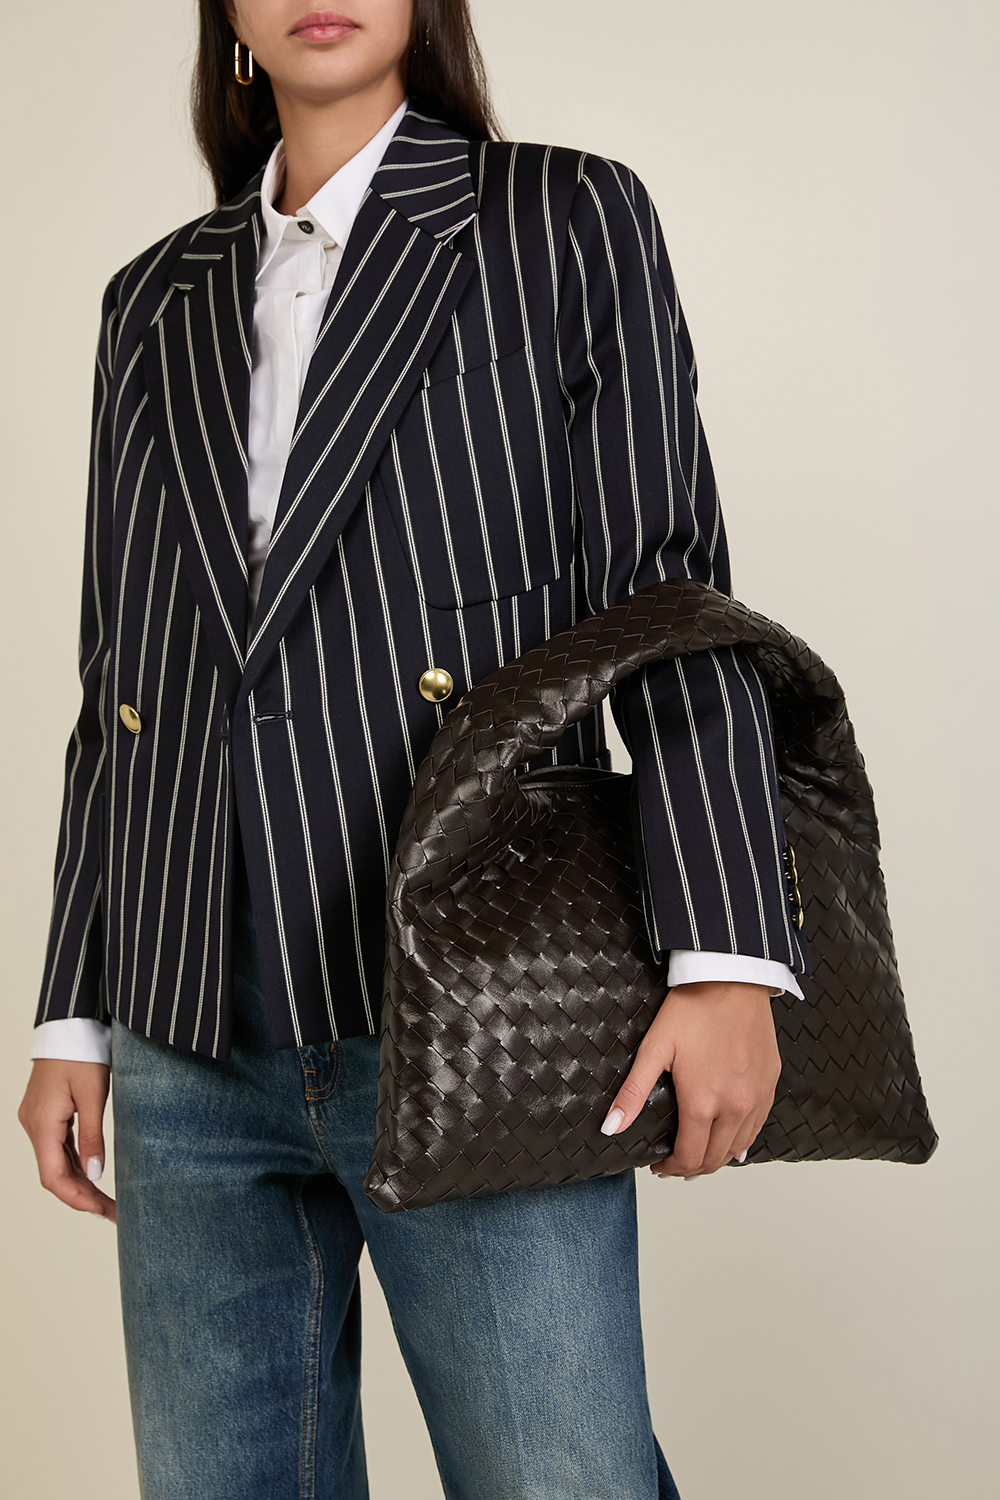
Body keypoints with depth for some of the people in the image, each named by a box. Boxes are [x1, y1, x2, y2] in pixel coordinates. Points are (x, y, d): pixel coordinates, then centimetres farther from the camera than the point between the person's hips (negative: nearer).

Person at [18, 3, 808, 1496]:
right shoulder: (156, 302, 17)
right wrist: (74, 1017, 14)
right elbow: (119, 683, 18)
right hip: (194, 1045, 4)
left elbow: (671, 594, -2)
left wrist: (727, 959, -14)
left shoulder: (565, 223, 6)